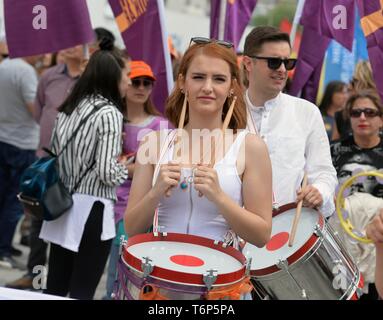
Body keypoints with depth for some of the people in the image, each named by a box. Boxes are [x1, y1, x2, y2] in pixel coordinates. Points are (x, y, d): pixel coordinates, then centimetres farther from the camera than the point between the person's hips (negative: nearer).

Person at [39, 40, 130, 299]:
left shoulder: (68, 109, 11)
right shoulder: (109, 113, -12)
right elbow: (107, 173, -18)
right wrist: (127, 169, 0)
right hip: (91, 211, -7)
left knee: (55, 288, 11)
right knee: (82, 292, -1)